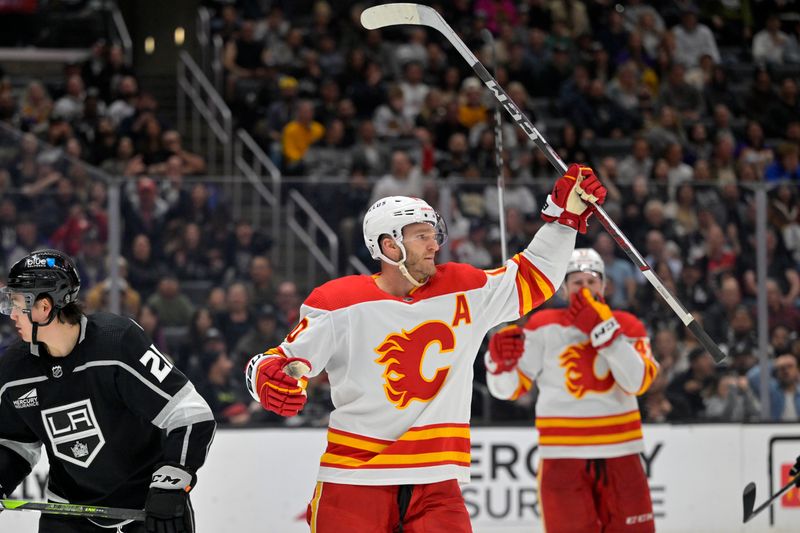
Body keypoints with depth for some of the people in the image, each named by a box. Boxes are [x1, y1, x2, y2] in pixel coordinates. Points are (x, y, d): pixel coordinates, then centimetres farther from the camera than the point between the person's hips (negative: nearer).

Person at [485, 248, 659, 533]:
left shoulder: (627, 326, 5)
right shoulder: (543, 327, 1)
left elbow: (637, 381, -13)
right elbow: (508, 388, 4)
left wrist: (602, 328, -19)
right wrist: (500, 362, -19)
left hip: (620, 455, 2)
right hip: (564, 456, -2)